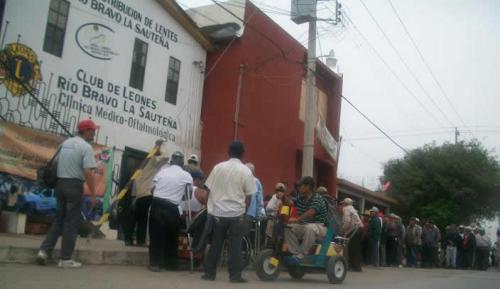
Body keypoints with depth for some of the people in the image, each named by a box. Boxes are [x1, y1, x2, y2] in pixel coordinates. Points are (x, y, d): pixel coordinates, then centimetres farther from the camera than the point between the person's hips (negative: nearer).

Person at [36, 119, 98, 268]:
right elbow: (88, 172, -18)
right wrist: (93, 194, -14)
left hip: (60, 183, 7)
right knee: (71, 222, 1)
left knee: (59, 220, 17)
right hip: (74, 185, -7)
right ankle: (65, 258, 5)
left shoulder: (65, 143, 13)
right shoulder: (86, 147, -11)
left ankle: (44, 250, 8)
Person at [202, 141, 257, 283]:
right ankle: (235, 275, 7)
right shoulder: (246, 171, -4)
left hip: (217, 212, 2)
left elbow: (209, 189, 5)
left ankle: (209, 272, 15)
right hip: (236, 213, -2)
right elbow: (248, 195, -2)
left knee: (215, 244, 11)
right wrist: (244, 212, 10)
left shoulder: (218, 167, 1)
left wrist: (210, 206, 15)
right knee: (235, 245, 5)